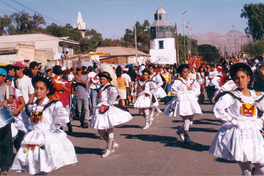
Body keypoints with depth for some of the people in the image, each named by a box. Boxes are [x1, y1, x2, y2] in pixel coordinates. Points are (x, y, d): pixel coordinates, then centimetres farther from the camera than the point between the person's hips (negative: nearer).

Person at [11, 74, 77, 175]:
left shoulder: (53, 105, -8)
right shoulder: (30, 107, 11)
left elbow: (63, 117, -24)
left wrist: (52, 128, -15)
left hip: (50, 138, -5)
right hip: (33, 139, 5)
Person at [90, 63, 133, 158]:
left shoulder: (110, 87, -11)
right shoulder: (101, 88, 17)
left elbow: (114, 94, -32)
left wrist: (107, 104, -25)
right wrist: (98, 96, 6)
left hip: (109, 110, -9)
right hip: (101, 110, 9)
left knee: (109, 129, -1)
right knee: (100, 131, 9)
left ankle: (109, 149, 10)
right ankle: (113, 144, 24)